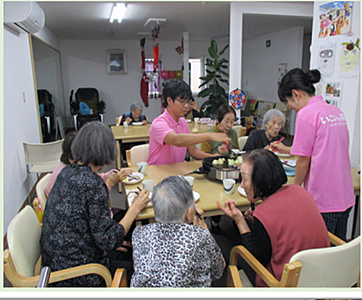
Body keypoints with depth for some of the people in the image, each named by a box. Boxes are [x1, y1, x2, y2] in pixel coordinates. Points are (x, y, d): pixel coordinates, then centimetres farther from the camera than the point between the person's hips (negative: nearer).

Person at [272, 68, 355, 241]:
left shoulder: (306, 113, -15)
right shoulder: (336, 111, 8)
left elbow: (304, 161, -12)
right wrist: (287, 150, 26)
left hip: (322, 201, -8)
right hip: (345, 196, 8)